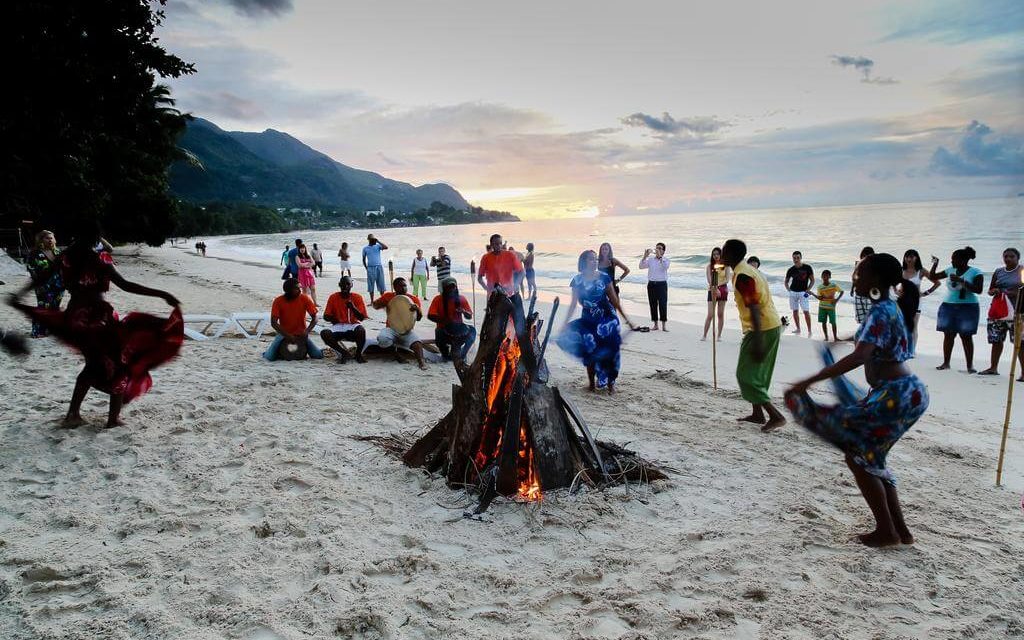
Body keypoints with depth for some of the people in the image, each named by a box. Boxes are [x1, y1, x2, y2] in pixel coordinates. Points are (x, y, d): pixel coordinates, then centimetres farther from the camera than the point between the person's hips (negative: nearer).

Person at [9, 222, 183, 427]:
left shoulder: (65, 258, 2)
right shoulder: (99, 262, -14)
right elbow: (126, 285, -21)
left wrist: (18, 295, 31)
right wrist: (162, 294, -23)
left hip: (75, 318, 6)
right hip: (99, 317, -6)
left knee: (95, 364, 24)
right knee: (121, 363, 10)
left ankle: (73, 414, 22)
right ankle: (114, 417, 10)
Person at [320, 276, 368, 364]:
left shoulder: (357, 297, -1)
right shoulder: (333, 297, 2)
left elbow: (362, 317, -8)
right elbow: (326, 316, 5)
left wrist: (353, 307, -24)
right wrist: (332, 318, -17)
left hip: (353, 326, -2)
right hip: (338, 327, 2)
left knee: (361, 330, -36)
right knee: (324, 334, -29)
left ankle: (358, 354, -7)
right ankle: (343, 352, -7)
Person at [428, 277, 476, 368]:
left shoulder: (461, 299, 2)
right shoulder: (438, 299, -5)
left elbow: (470, 317, 4)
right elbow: (430, 316, -14)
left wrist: (463, 311, -21)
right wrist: (445, 320, -29)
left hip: (458, 330, 3)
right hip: (444, 329, -3)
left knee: (472, 330, -21)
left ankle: (461, 354, -5)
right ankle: (445, 352, 0)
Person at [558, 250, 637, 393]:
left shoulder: (604, 277, -4)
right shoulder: (577, 280, -2)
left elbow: (614, 299, 1)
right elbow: (573, 304, 3)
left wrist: (626, 318, 0)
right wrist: (564, 324, 1)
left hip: (606, 319, -1)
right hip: (588, 321, 1)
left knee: (609, 351, -2)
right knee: (589, 352, 2)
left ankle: (610, 383, 10)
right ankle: (591, 383, 16)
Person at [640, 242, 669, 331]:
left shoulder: (666, 260, 4)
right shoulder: (650, 260, 12)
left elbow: (665, 266, -19)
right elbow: (641, 266, -1)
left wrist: (660, 256, -28)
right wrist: (645, 256, -14)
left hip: (662, 284, -3)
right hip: (651, 284, 3)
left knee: (663, 304, -7)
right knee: (653, 304, 5)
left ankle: (664, 325, -2)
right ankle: (655, 324, 13)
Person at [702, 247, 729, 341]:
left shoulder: (725, 265, 1)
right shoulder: (709, 265, -2)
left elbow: (727, 279, -5)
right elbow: (709, 280, -10)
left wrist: (718, 285, -22)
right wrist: (715, 288, -23)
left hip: (723, 289, 2)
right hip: (712, 290, -2)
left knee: (721, 314, 6)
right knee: (710, 314, -8)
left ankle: (719, 335, 14)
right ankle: (704, 335, -1)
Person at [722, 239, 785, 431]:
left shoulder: (742, 276, -18)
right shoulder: (748, 270, 14)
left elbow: (754, 308, -25)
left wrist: (758, 341, -28)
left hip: (762, 329, -10)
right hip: (772, 326, 10)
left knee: (746, 376, -4)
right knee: (757, 373, 19)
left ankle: (776, 416, -7)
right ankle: (757, 414, 27)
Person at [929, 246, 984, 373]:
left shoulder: (976, 272, -5)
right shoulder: (950, 270, 8)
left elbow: (978, 290, -14)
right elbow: (932, 277, 15)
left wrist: (961, 281, -20)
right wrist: (935, 264, 1)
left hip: (968, 307, -4)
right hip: (948, 306, 4)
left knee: (966, 336, -4)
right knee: (948, 335, 4)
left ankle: (970, 365, 1)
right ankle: (946, 363, 9)